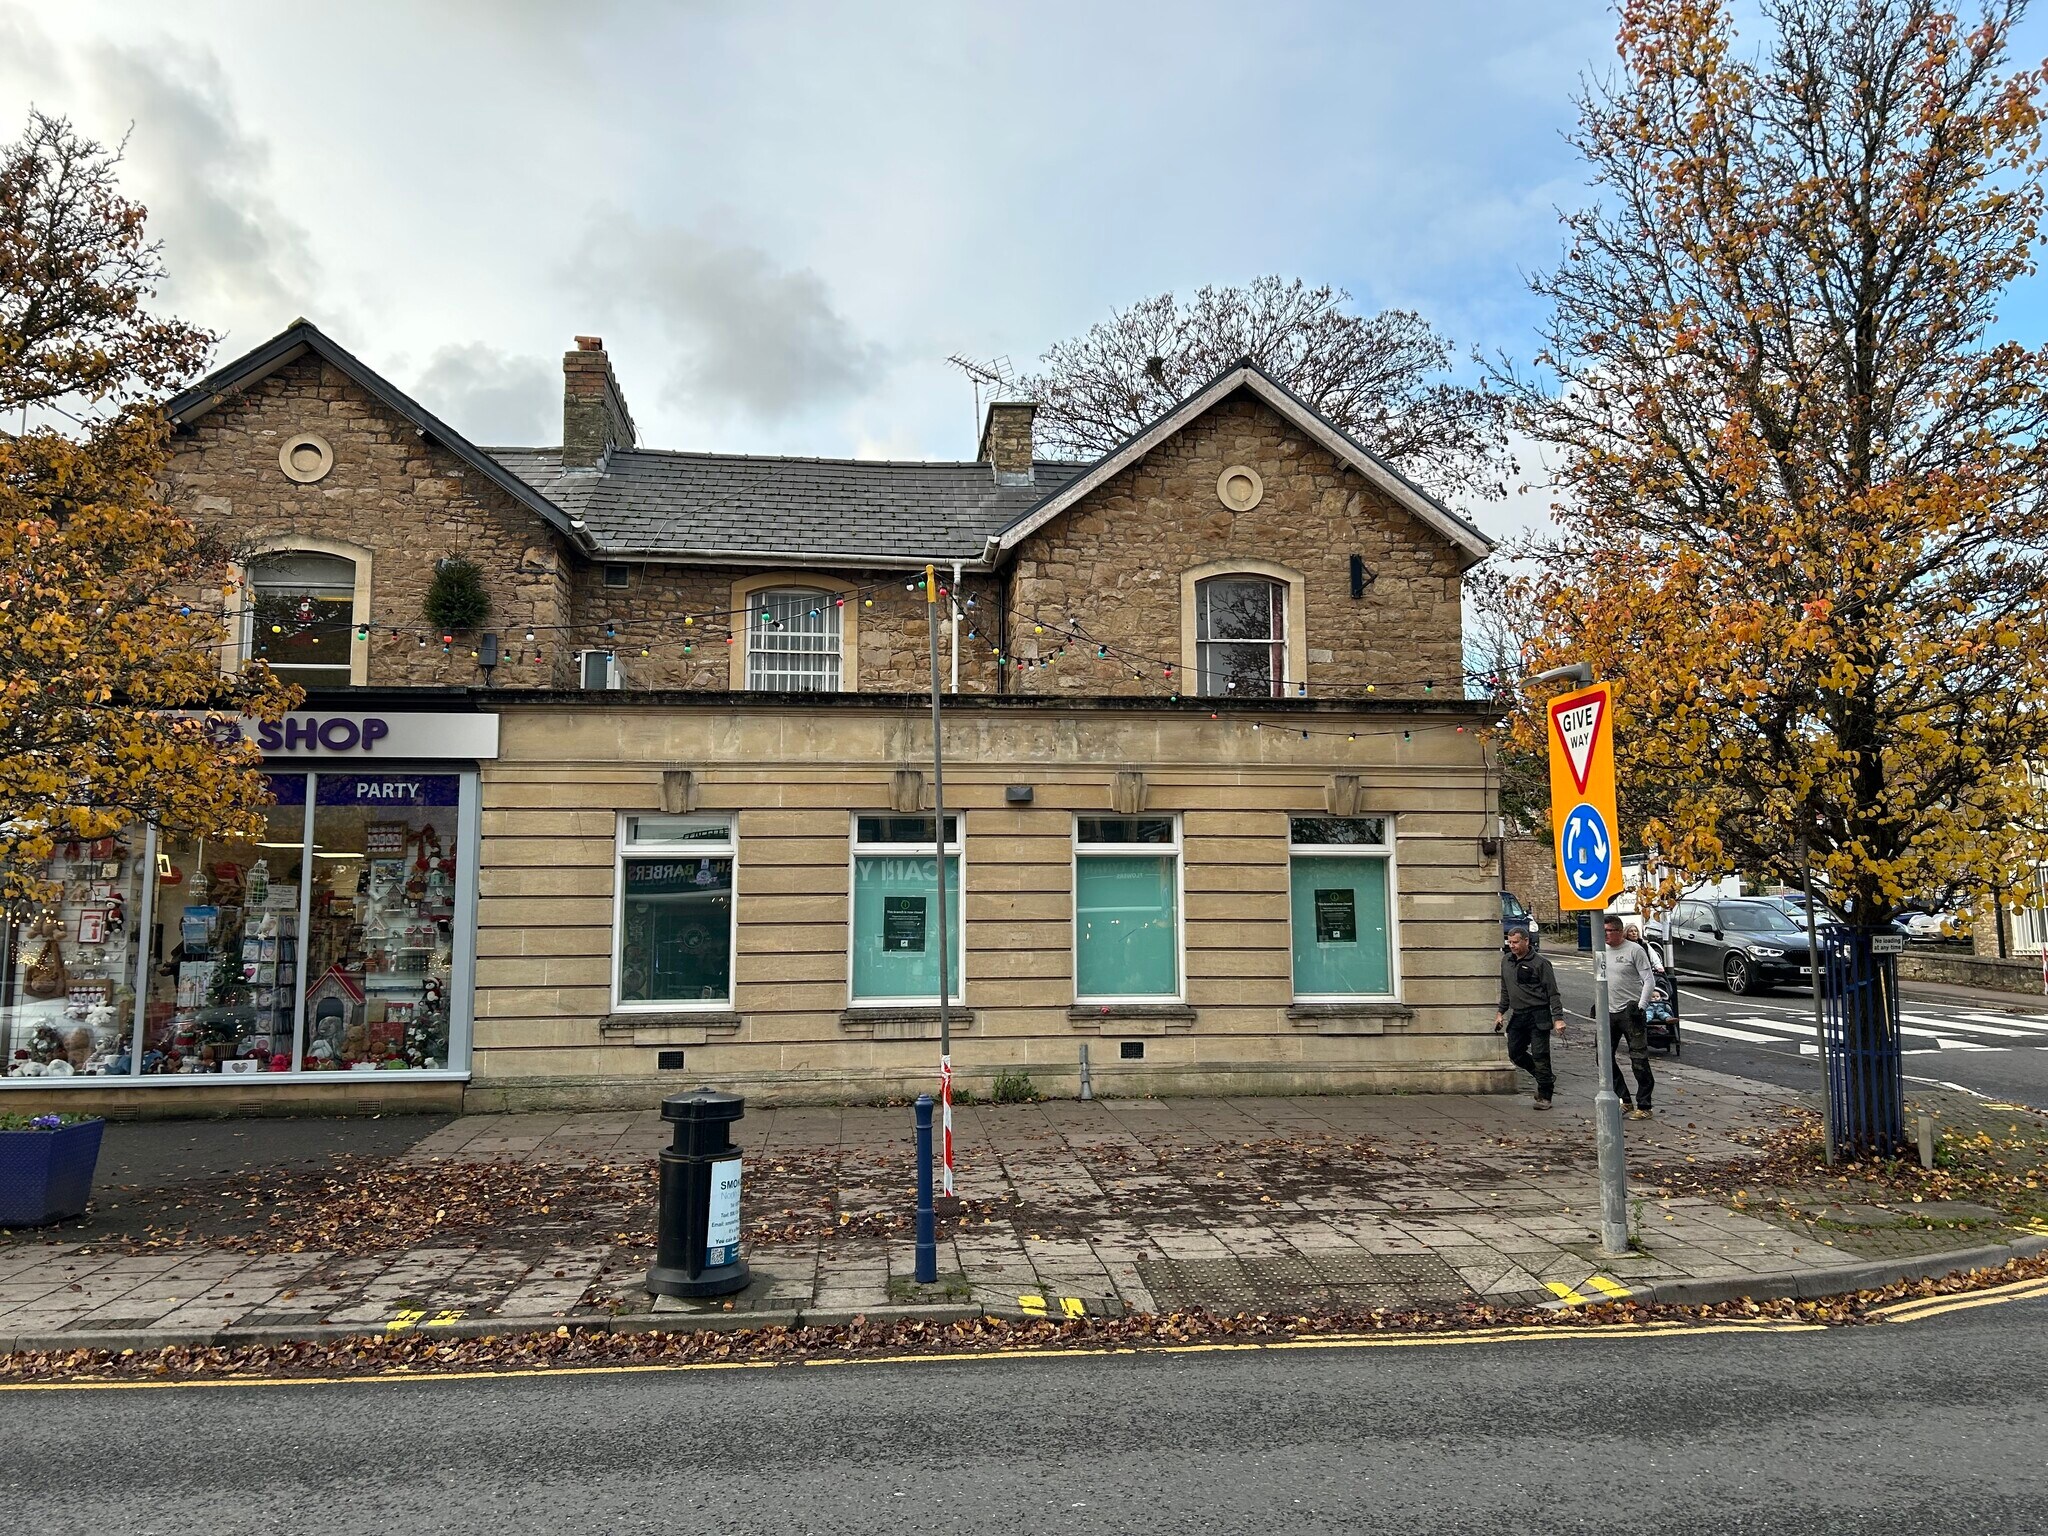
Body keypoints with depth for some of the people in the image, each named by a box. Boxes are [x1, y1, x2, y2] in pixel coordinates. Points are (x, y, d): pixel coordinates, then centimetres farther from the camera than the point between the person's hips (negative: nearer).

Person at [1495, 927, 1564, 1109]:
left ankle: (1544, 1097, 4)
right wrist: (1500, 1012, 18)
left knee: (1540, 1056, -6)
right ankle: (1546, 1078, 27)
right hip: (1517, 1016, 7)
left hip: (1538, 1016, -7)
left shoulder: (1539, 963, -9)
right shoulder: (1506, 961, 11)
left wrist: (1558, 1018, -14)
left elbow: (1553, 993, -8)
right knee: (1515, 1053, 7)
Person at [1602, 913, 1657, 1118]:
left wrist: (1641, 1007, -17)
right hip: (1609, 1012, 7)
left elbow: (1649, 980, -10)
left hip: (1631, 1011, -7)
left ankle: (1643, 1106, 4)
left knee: (1639, 1061, -3)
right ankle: (1623, 1100, 18)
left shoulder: (1634, 950, -9)